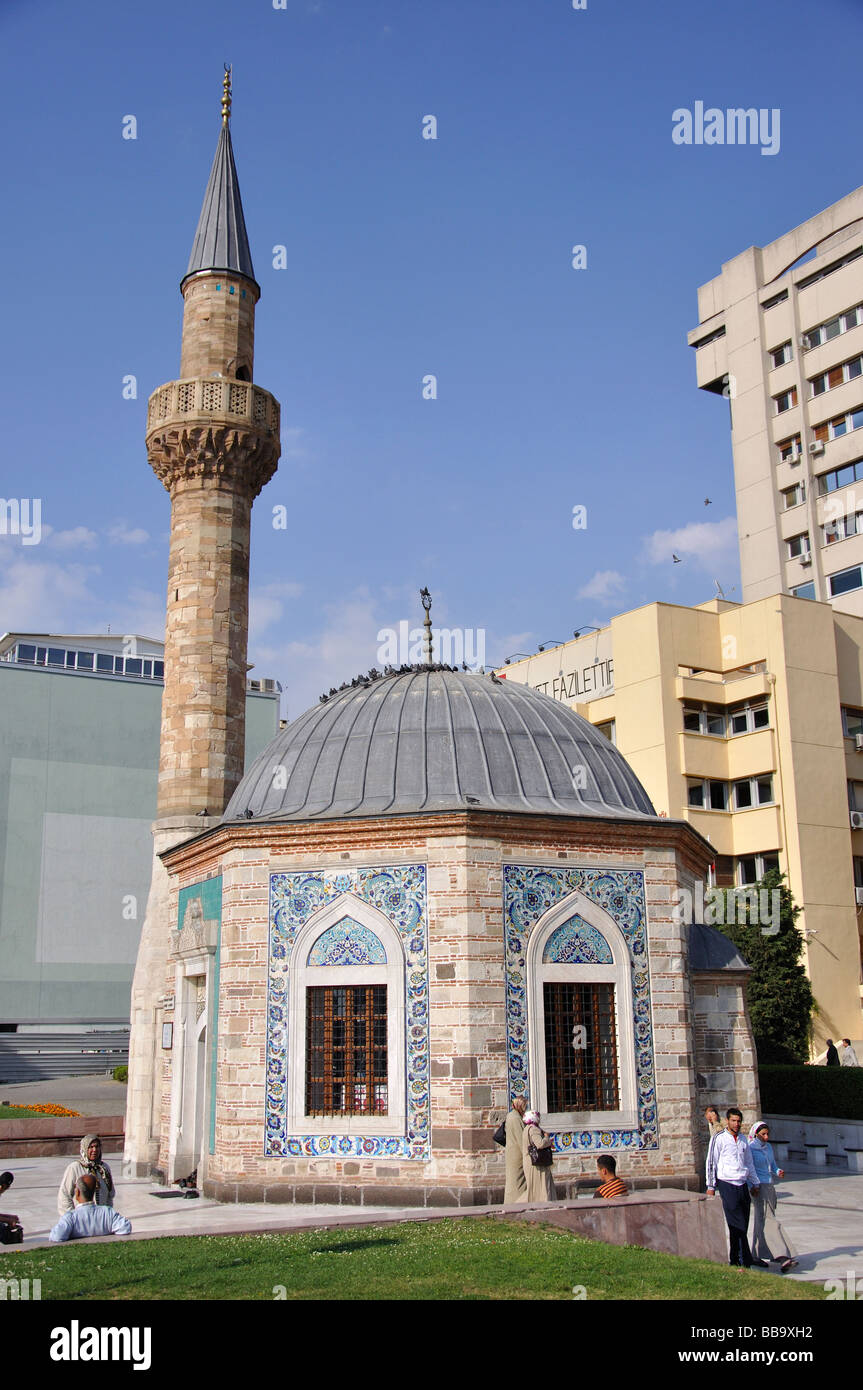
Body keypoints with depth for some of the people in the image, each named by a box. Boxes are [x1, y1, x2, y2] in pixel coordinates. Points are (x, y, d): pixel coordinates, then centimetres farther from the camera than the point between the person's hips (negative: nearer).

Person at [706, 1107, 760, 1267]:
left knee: (743, 1226, 4)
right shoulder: (719, 1138, -3)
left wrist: (755, 1183, 22)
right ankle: (745, 1262, -9)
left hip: (743, 1184, 6)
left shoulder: (743, 1139, 14)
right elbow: (711, 1162, -2)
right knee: (737, 1226, -9)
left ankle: (735, 1260, 11)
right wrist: (711, 1186, -3)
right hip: (727, 1185, -6)